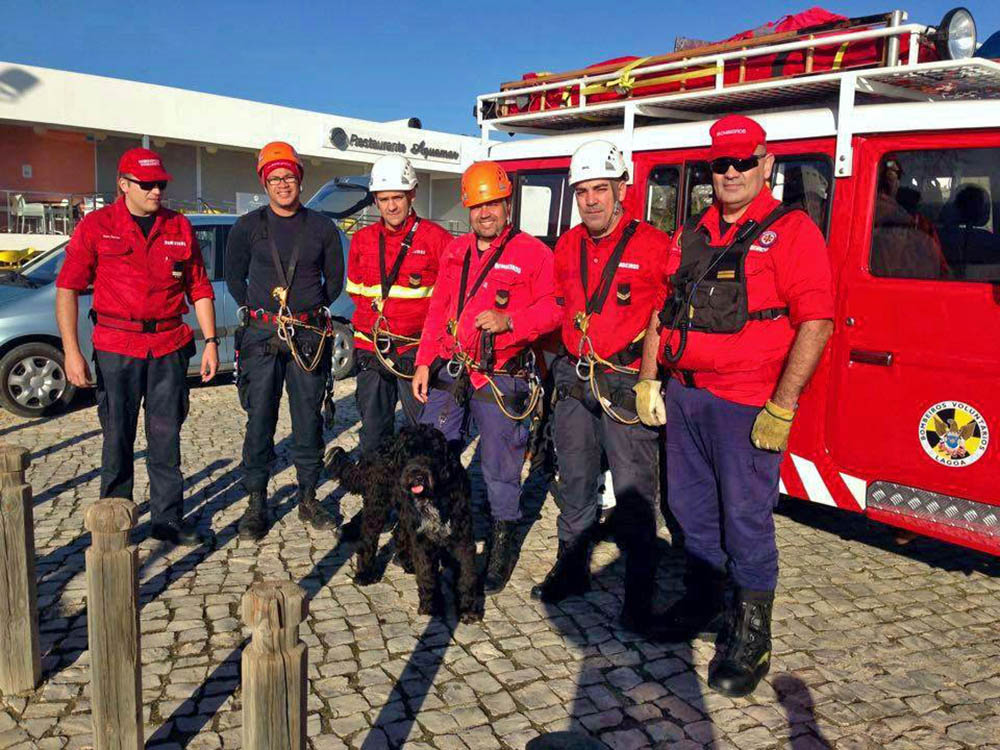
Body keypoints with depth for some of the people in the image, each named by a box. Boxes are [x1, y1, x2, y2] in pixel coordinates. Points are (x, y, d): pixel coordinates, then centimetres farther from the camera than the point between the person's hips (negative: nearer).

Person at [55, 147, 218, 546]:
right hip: (116, 348, -2)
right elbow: (67, 288, -3)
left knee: (166, 438, 8)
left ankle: (169, 519, 18)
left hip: (169, 348, 2)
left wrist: (210, 341, 4)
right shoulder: (96, 226, 0)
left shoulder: (180, 227, 8)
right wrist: (71, 351, -11)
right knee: (118, 439, 6)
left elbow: (200, 289, 11)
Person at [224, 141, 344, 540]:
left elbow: (335, 279, 15)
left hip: (308, 337, 1)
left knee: (309, 419, 6)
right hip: (261, 335, -1)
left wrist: (313, 310, 8)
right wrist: (256, 310, 8)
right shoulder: (248, 226, 5)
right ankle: (256, 503, 12)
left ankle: (308, 498, 20)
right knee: (259, 420, 1)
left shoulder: (321, 227, 7)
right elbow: (234, 276, 14)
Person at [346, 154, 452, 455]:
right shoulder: (362, 240, 10)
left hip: (417, 351, -4)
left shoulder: (436, 238, -4)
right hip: (370, 351, 5)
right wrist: (371, 321, 11)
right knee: (373, 433, 14)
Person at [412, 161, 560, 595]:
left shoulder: (533, 253, -3)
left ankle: (503, 546, 23)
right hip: (448, 374, 5)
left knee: (499, 469, 5)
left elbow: (553, 308, -10)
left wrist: (509, 321, -25)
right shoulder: (454, 251, 14)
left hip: (500, 380, -5)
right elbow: (437, 310, 16)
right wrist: (424, 362, 10)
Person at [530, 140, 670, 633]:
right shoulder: (567, 247, 9)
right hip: (575, 381, 6)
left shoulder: (653, 246, -9)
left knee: (634, 490, -1)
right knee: (574, 481, 16)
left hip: (627, 384, -6)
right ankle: (571, 569, 32)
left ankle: (639, 592, 13)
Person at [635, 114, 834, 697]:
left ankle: (751, 636, 17)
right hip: (685, 395, 6)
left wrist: (782, 408, -18)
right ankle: (703, 601, 35)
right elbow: (663, 311, 17)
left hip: (747, 403, -6)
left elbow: (816, 323, -13)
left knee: (746, 518, 2)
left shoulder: (791, 230, -6)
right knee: (690, 506, 15)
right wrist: (648, 381, 10)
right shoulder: (691, 234, 13)